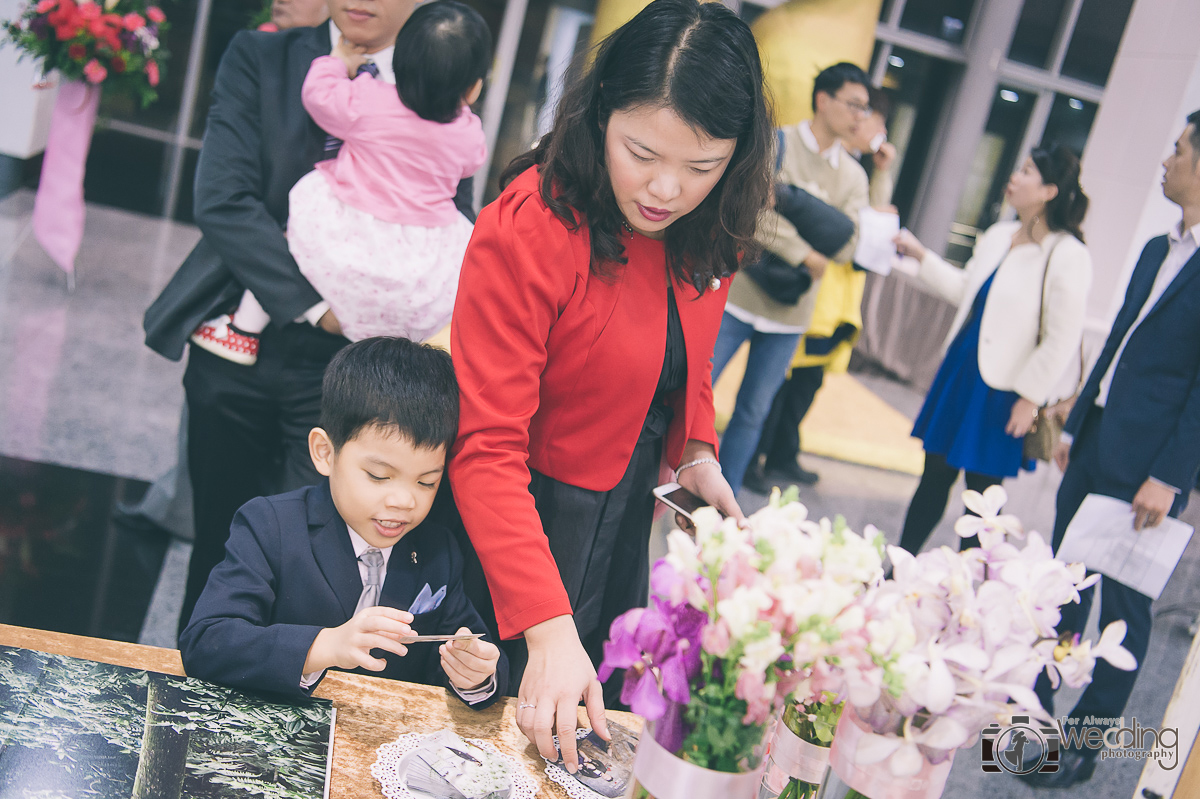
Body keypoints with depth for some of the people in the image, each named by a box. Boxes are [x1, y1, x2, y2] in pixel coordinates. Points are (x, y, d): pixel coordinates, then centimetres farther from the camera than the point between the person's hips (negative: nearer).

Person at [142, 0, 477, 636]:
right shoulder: (259, 59, 2)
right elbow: (222, 200, -9)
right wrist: (314, 303, -16)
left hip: (346, 369, -1)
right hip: (239, 350, 1)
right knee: (220, 533, 16)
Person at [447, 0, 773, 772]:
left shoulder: (706, 231, -6)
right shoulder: (527, 229, -28)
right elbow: (488, 448, -29)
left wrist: (695, 452, -5)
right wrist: (547, 627, -36)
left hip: (631, 508, 6)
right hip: (528, 518, -6)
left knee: (592, 733, 22)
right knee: (536, 732, 12)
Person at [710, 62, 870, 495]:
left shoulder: (853, 177, 8)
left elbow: (845, 247, -2)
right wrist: (803, 253, -18)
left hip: (790, 313, 4)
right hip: (739, 296, -4)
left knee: (753, 413, 11)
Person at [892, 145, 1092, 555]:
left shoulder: (1067, 256, -16)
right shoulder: (998, 235, 7)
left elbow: (1062, 338, -16)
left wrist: (1029, 398, -15)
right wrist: (921, 256, 16)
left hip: (1002, 389, -7)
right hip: (959, 369, 7)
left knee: (981, 494, 5)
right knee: (934, 476, 13)